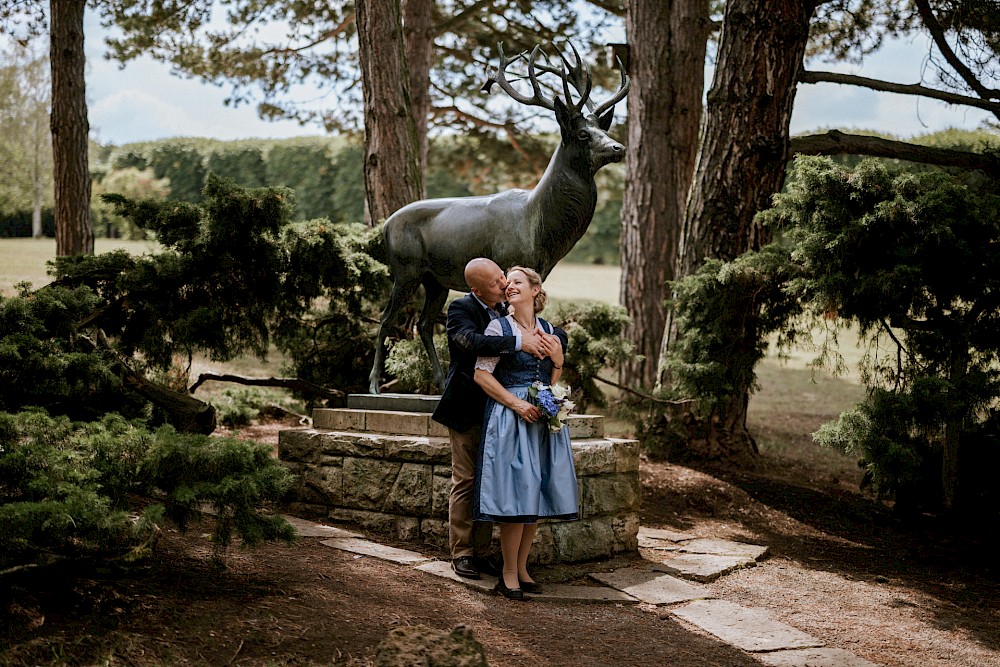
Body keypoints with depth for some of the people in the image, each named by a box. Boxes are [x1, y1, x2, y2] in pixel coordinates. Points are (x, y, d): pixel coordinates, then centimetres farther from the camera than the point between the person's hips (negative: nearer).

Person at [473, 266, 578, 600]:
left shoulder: (550, 332, 12)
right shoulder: (499, 327, -2)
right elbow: (481, 374, -8)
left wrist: (558, 359, -3)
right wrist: (516, 403, -15)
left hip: (543, 419, 5)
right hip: (509, 419, -5)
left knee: (535, 495, 7)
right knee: (516, 492, -10)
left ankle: (521, 568, 18)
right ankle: (508, 575, -1)